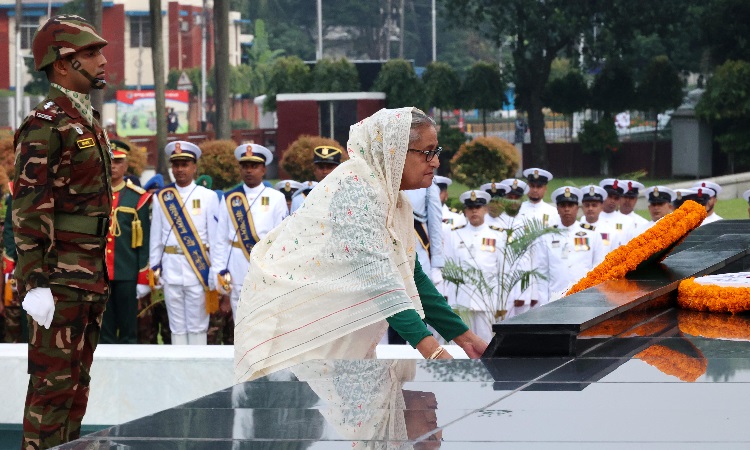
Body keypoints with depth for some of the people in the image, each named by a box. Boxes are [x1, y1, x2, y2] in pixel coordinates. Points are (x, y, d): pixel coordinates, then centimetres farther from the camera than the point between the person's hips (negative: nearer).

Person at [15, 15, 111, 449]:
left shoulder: (90, 122, 17)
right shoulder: (44, 125, -12)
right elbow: (27, 209, -17)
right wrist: (35, 282, -22)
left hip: (91, 278, 9)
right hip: (60, 278, -9)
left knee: (77, 380, 13)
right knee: (53, 382, -6)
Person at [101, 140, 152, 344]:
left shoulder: (137, 198, 3)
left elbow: (144, 241, 2)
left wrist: (144, 279, -2)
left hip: (127, 275, -1)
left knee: (128, 331, 3)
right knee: (104, 332, 4)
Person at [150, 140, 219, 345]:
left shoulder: (208, 197, 1)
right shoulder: (162, 198, 6)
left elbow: (215, 235, 1)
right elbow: (156, 236, 9)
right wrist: (154, 267, 6)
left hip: (199, 268, -2)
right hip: (171, 269, 2)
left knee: (197, 326, 2)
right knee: (177, 327, 7)